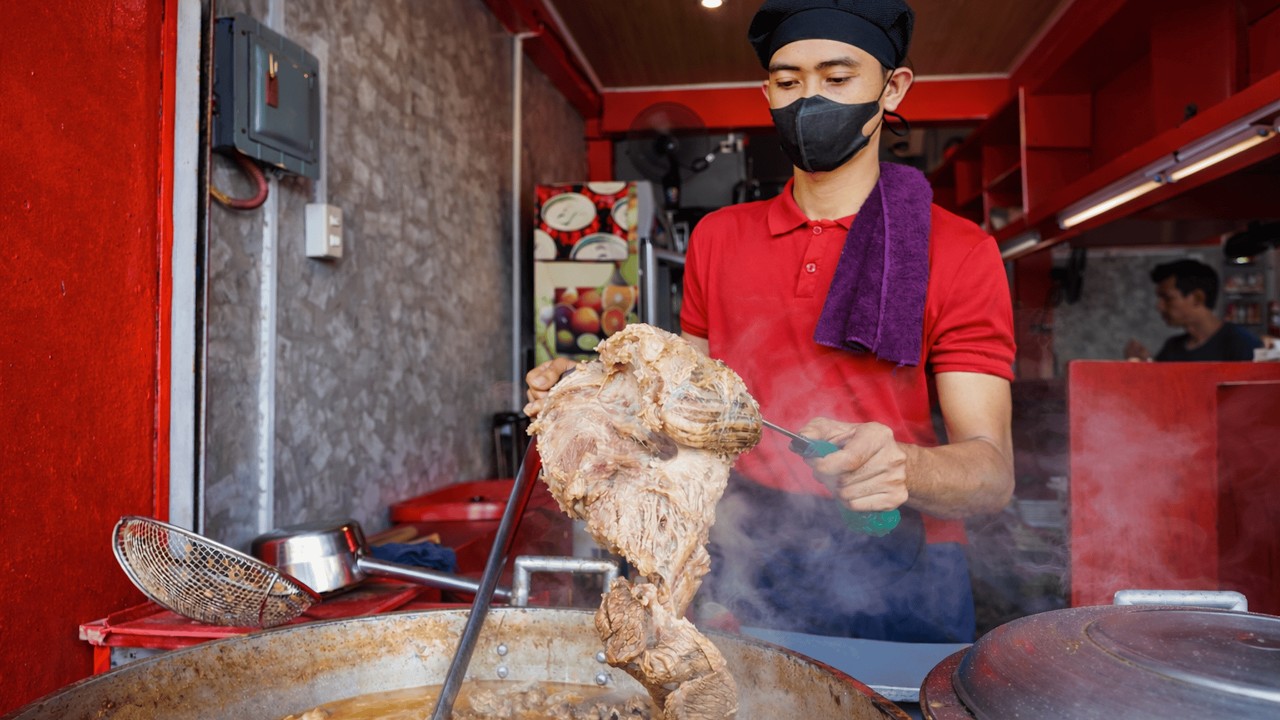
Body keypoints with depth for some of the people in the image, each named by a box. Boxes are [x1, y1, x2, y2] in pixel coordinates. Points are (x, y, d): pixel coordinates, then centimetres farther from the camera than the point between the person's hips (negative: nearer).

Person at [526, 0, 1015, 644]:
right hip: (744, 562, 3)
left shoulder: (959, 251, -7)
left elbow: (992, 470, -13)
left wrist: (901, 467, -34)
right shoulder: (717, 238, 5)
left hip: (895, 587, -2)